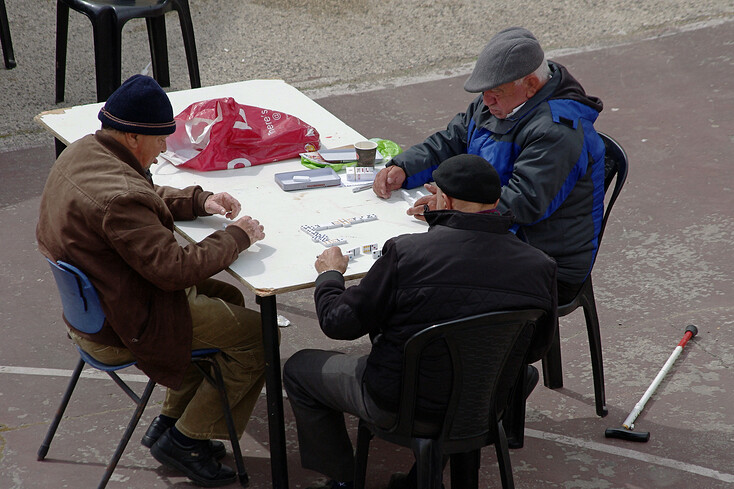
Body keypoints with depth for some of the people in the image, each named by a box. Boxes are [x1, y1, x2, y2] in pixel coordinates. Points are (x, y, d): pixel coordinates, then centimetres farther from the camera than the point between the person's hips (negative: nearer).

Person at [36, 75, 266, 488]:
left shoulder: (82, 151, 0)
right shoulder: (119, 197, -32)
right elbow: (174, 267, -28)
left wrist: (200, 202, 5)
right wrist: (237, 236, -15)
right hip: (124, 326, -11)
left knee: (227, 298, 24)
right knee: (259, 334, -4)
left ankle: (170, 422, 28)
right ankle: (184, 440, 9)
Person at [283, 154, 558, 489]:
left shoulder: (407, 252, -25)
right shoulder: (540, 266, -15)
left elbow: (339, 323, -14)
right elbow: (537, 348, 1)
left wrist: (330, 273, 7)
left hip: (397, 405, -5)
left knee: (298, 369, 21)